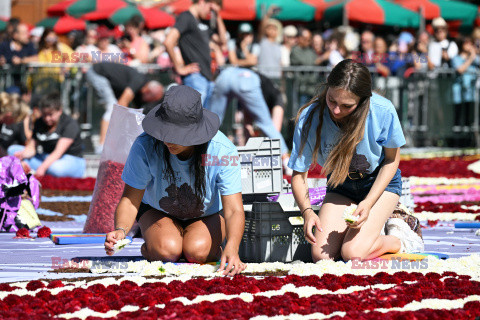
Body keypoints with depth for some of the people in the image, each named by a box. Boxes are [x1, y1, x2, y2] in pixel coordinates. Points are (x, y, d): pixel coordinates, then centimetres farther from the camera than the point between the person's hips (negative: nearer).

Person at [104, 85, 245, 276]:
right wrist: (120, 230, -46)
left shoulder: (223, 151, -31)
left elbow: (234, 210, -34)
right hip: (158, 212, 0)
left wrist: (232, 248, -54)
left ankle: (215, 249, 6)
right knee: (167, 251, -30)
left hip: (208, 215, 0)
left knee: (197, 251, -30)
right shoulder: (145, 146, -30)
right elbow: (130, 199, -23)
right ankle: (148, 248, 5)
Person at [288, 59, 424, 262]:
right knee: (321, 256, -13)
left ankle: (400, 238, 7)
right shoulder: (309, 118, -25)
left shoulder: (382, 112, -29)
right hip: (340, 186, 3)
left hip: (380, 182, -3)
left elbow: (392, 160, -10)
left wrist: (368, 203, -21)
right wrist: (307, 211, -34)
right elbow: (299, 174, -14)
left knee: (353, 254, -22)